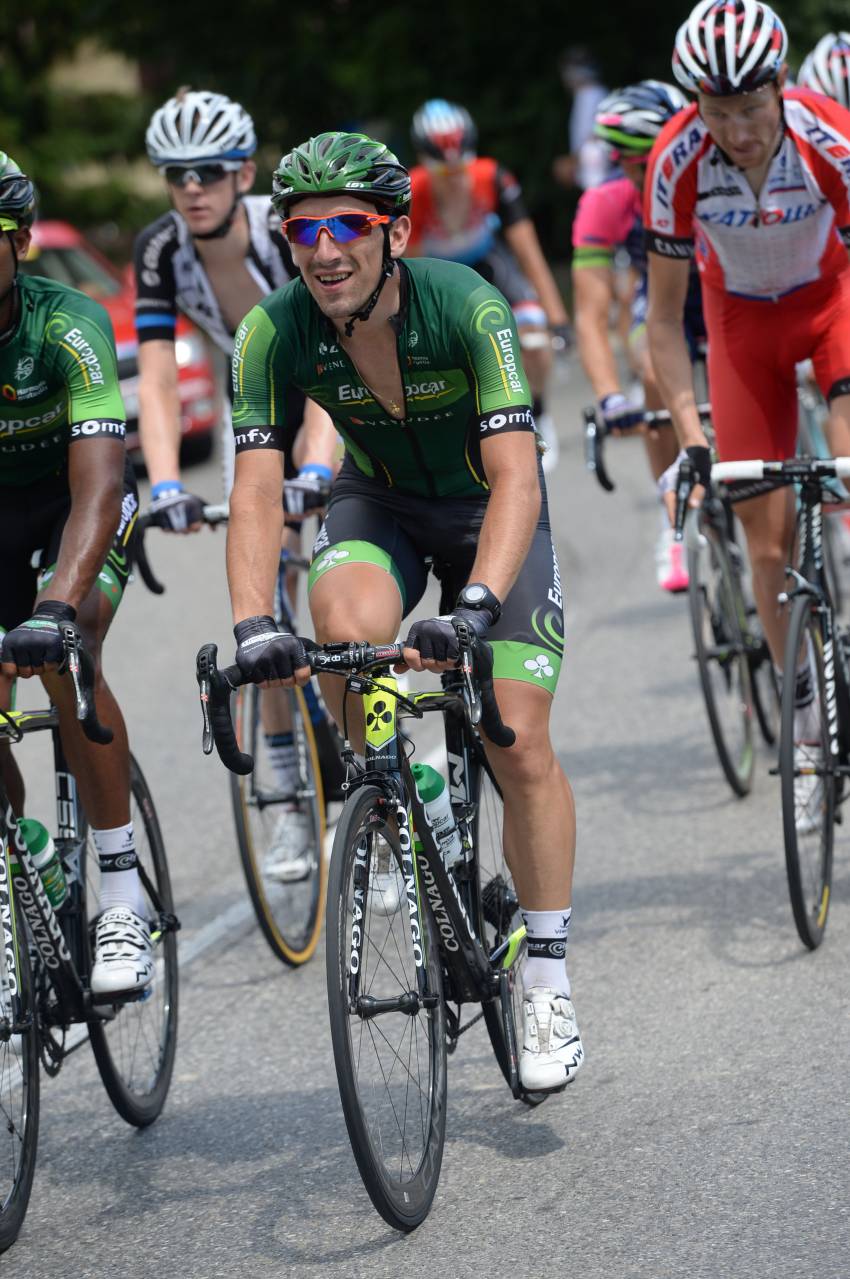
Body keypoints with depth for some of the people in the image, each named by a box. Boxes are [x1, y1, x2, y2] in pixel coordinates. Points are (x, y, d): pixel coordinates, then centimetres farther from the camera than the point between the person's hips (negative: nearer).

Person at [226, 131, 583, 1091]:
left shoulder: (465, 308, -32)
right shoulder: (275, 334, -24)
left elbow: (516, 480, -37)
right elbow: (255, 491, -26)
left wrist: (474, 606, -51)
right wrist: (252, 628, -41)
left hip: (487, 509, -2)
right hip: (378, 500, 2)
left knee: (520, 743, -11)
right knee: (346, 629, -33)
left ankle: (547, 983, 2)